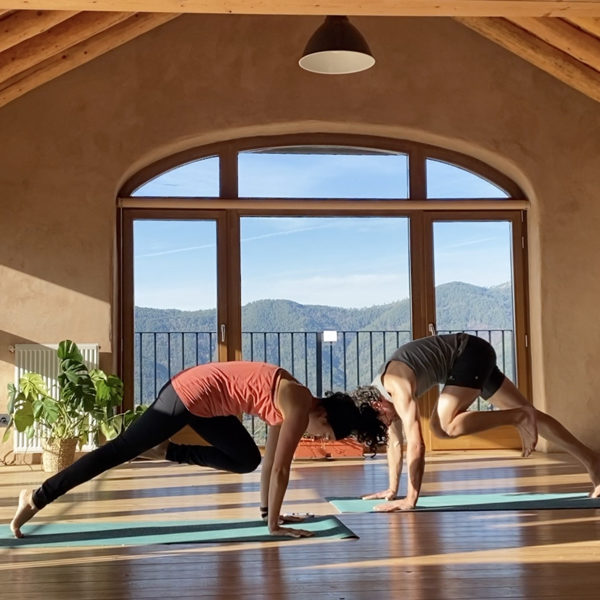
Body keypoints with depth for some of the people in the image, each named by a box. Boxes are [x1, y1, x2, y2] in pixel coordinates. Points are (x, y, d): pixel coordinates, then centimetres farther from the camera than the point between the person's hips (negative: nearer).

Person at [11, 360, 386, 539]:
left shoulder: (294, 401, 11)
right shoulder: (299, 410, -15)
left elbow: (270, 460, 18)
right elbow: (280, 469, -14)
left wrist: (267, 509, 20)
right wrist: (274, 524, -7)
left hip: (199, 393, 9)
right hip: (192, 395, -9)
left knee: (247, 460, 14)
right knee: (119, 451, -3)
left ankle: (165, 451, 15)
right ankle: (36, 499, 3)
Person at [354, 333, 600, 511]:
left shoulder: (397, 388, -26)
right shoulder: (381, 392, 0)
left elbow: (416, 445, -31)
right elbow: (394, 442, 11)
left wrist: (410, 499, -28)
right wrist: (392, 490, 12)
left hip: (471, 353, -9)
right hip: (467, 359, 9)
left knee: (443, 425, -25)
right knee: (530, 413, 9)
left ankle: (519, 417, -13)